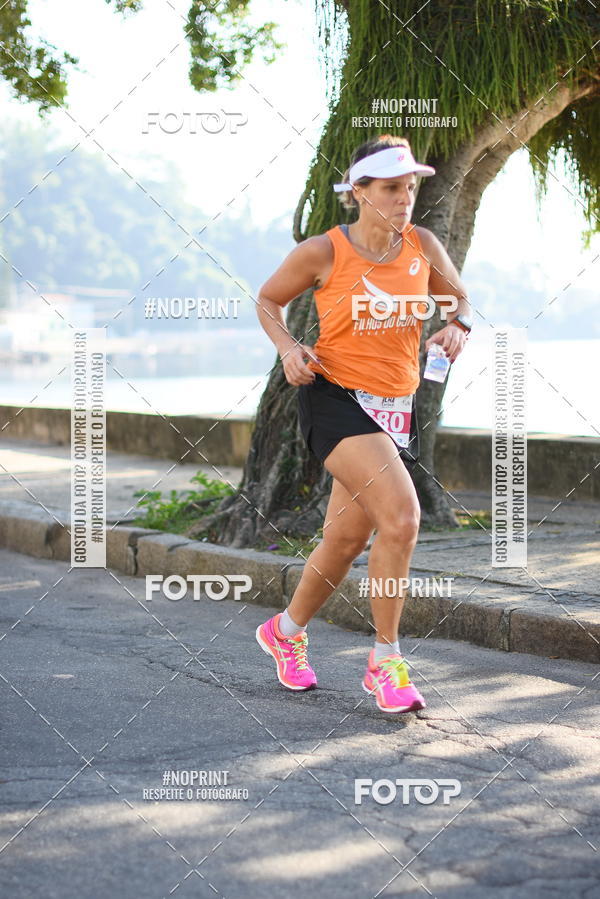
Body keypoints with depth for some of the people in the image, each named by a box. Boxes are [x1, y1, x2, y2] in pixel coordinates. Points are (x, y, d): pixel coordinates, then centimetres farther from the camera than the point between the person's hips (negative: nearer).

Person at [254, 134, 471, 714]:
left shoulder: (422, 246, 2)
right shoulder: (322, 252, -9)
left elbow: (459, 297, 19)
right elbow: (267, 301, 6)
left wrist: (457, 326, -3)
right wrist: (289, 350, -11)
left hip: (397, 407, 6)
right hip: (335, 399, -6)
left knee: (345, 540, 11)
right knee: (401, 515, -23)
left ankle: (285, 631, 37)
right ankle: (385, 661, -10)